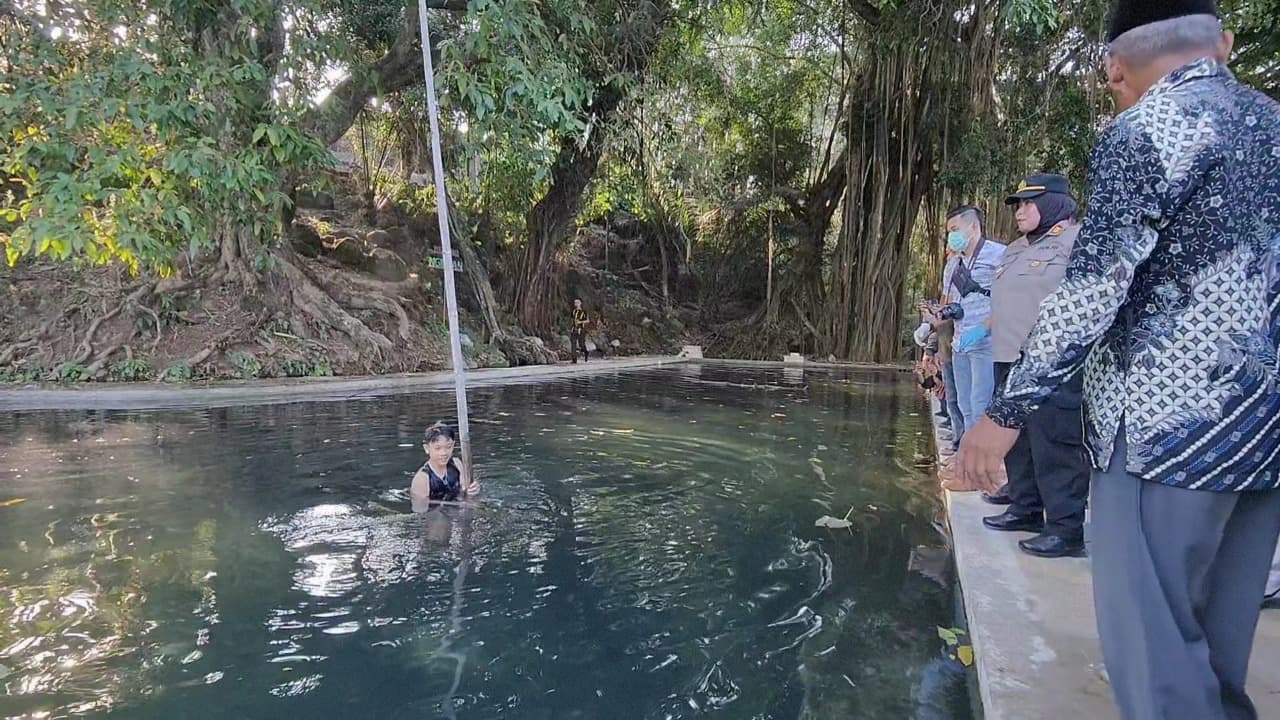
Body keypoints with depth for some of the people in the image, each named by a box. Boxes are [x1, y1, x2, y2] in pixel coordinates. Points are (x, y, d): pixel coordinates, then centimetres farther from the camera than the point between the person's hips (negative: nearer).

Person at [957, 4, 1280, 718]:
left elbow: (1093, 290, -17)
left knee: (1151, 636, -1)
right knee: (1217, 637, 18)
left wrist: (1008, 411, -13)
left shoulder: (1147, 129, -9)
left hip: (1172, 419, -8)